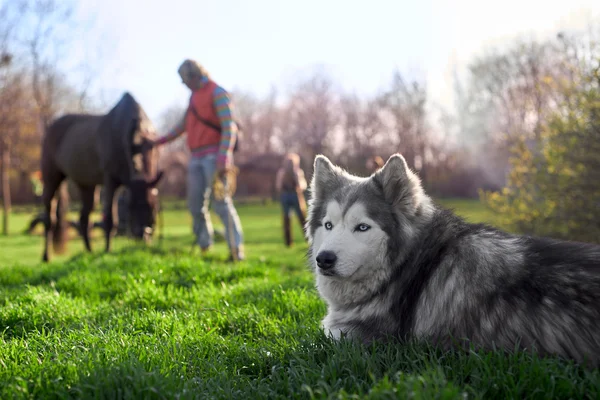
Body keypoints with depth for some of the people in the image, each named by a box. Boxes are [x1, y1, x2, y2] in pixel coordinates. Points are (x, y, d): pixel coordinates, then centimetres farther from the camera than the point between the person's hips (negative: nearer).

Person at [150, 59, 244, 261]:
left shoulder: (217, 93, -5)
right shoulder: (194, 95, 21)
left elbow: (229, 127, -15)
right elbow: (183, 124, 31)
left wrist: (224, 157, -26)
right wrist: (160, 140, 34)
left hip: (213, 156, -8)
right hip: (196, 157, 8)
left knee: (221, 202, -14)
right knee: (196, 204, 5)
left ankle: (236, 250, -14)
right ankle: (204, 247, 18)